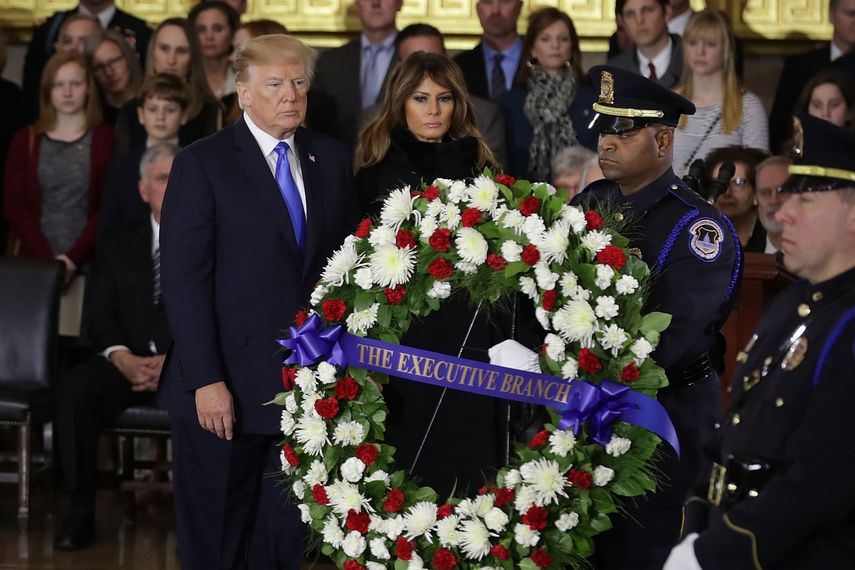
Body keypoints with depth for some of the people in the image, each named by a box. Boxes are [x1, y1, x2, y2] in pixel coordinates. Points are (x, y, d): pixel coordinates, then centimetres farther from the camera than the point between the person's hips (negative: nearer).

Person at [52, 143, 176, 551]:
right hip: (127, 361, 3)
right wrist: (123, 357, -13)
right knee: (75, 389, -29)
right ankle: (81, 513, -21)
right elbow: (98, 315, 9)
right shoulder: (119, 245, 18)